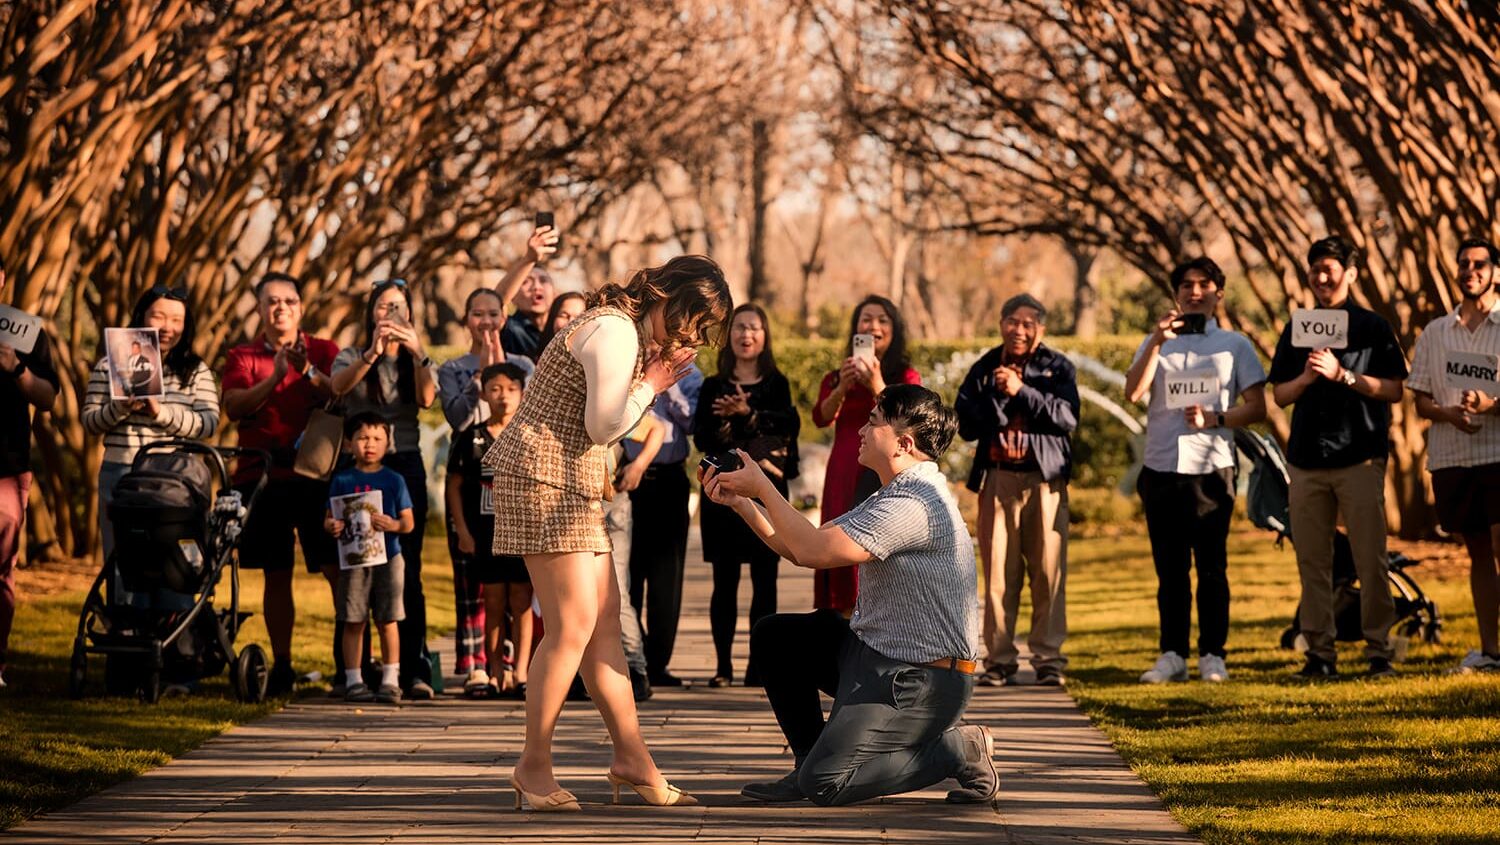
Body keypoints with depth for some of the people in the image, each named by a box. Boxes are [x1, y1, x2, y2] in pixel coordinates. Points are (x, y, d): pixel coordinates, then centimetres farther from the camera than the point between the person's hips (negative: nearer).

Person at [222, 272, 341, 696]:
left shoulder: (323, 351, 10)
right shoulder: (243, 357, 11)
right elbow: (234, 407, -7)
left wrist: (309, 371, -20)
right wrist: (273, 379, -20)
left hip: (316, 473, -1)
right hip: (263, 475, 1)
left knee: (339, 569, -8)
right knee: (276, 574, 3)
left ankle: (348, 658, -1)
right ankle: (281, 665, 8)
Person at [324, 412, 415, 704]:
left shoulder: (393, 480, 5)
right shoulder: (342, 481, 6)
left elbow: (409, 523, 2)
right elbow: (329, 518, 6)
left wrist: (393, 525, -19)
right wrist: (332, 526, -17)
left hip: (388, 558, 0)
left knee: (388, 621, 1)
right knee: (353, 622, 2)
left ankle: (390, 680, 6)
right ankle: (353, 680, 9)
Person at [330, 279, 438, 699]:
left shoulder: (415, 362, 13)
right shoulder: (352, 357, 9)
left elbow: (426, 399, -8)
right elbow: (339, 385, -14)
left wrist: (418, 354, -24)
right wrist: (372, 354, -30)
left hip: (405, 464, 0)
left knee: (406, 569, -6)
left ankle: (415, 671, -8)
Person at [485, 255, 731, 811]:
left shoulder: (629, 329, 17)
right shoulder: (616, 332, -16)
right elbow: (604, 425, -18)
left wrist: (649, 382, 4)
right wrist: (651, 385, -6)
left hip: (574, 485, 11)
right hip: (544, 477, -11)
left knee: (605, 621, 8)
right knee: (573, 625, -11)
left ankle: (632, 759, 11)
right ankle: (533, 767, -4)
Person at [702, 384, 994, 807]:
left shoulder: (913, 505, -23)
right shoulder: (892, 497, 13)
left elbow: (813, 551, -26)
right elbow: (804, 548, 13)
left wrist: (763, 486, -14)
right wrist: (741, 501, 6)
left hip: (921, 680, -10)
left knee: (822, 785, -17)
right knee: (773, 636, 12)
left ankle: (959, 750, -3)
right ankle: (812, 762, 17)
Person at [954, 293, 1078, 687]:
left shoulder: (1058, 368, 6)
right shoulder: (984, 370, 11)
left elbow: (1067, 417, -9)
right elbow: (965, 425, 1)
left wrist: (1020, 391, -15)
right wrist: (997, 393, -10)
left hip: (1045, 480, -1)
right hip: (997, 479, 1)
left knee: (1048, 572, -4)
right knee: (999, 573, -1)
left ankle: (1048, 658, 1)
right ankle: (999, 659, 4)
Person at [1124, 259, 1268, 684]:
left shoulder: (1234, 345, 10)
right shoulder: (1157, 342, 14)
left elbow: (1257, 408, 4)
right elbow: (1133, 391, -3)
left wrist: (1214, 418, -12)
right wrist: (1158, 342, -12)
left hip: (1211, 468, -2)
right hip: (1162, 468, 2)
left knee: (1211, 566, -2)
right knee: (1169, 568, 4)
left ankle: (1213, 654, 3)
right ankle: (1172, 654, 7)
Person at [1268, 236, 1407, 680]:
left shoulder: (1372, 327, 4)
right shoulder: (1296, 330, 15)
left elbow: (1393, 390, -1)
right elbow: (1281, 395, 14)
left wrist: (1342, 375, -12)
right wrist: (1307, 377, -7)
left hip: (1360, 457, -4)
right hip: (1307, 459, 4)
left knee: (1370, 560, -5)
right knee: (1312, 561, 3)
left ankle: (1379, 650, -1)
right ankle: (1319, 652, 7)